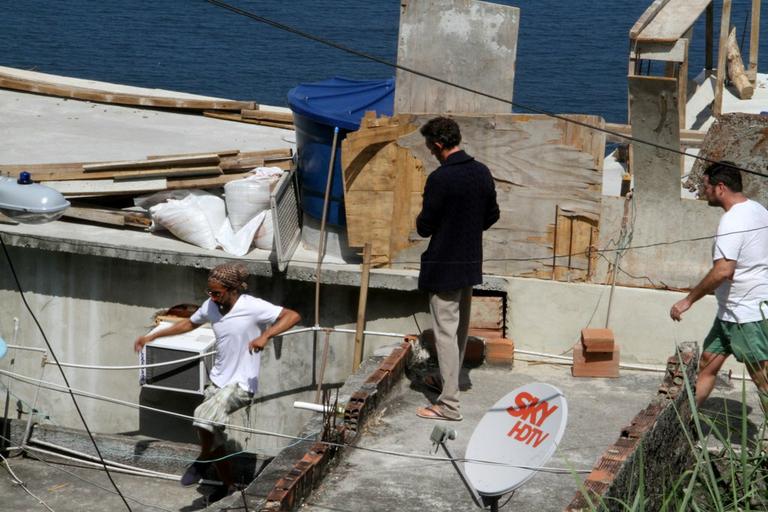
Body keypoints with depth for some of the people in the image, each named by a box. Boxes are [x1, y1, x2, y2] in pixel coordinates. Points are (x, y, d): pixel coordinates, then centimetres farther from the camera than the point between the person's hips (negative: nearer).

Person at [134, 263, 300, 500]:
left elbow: (293, 316, -25)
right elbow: (189, 324, 19)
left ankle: (202, 461, -1)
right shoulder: (211, 306, -1)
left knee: (203, 415, -29)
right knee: (213, 438, 13)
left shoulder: (253, 307, -20)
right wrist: (152, 336, 19)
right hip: (217, 382, 7)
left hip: (241, 385, -7)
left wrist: (265, 335, -39)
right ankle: (228, 485, 33)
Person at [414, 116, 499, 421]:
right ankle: (450, 382, 36)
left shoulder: (440, 179, -20)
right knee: (461, 329, 20)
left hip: (444, 265, -8)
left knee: (445, 332, -4)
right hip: (471, 263, 8)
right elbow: (492, 216, 12)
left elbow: (424, 227, -15)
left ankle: (449, 404, -4)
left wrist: (422, 222, 6)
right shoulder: (482, 173, 3)